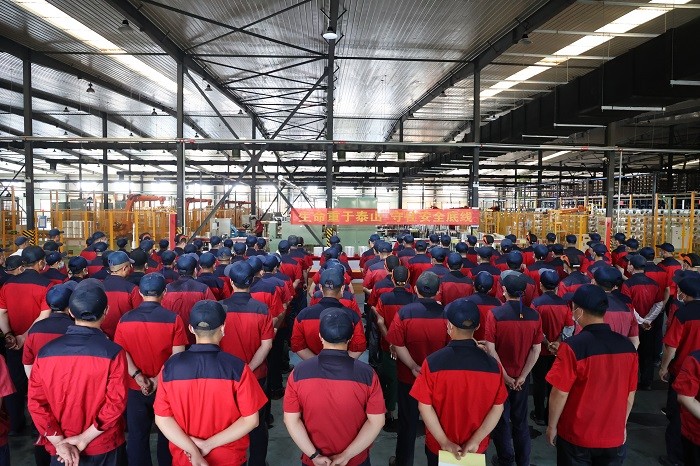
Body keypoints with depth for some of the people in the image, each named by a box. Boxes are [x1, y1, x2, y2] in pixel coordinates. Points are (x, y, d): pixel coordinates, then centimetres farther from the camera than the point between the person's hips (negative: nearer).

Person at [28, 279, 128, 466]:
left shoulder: (45, 352, -10)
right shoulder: (113, 353, -20)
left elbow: (36, 402, -8)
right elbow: (116, 404, -20)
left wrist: (59, 442, -5)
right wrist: (83, 439, -11)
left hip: (61, 449, 2)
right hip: (104, 447, -2)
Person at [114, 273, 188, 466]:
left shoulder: (125, 319, -6)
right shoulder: (173, 319, -13)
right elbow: (178, 355, -15)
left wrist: (137, 376, -12)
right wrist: (159, 378, -12)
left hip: (135, 388, 1)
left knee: (137, 436, 18)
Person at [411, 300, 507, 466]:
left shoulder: (433, 362, -20)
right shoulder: (492, 364, -13)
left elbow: (424, 406, -17)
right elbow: (498, 408, -9)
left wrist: (444, 442, -12)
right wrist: (476, 440, -8)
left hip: (439, 446, -2)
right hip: (478, 448, 2)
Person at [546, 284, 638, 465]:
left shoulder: (572, 346, -23)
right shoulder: (627, 346, -8)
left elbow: (560, 393, -17)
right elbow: (630, 394, 4)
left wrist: (552, 426, -2)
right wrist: (622, 425, 19)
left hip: (577, 437, -3)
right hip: (614, 437, 4)